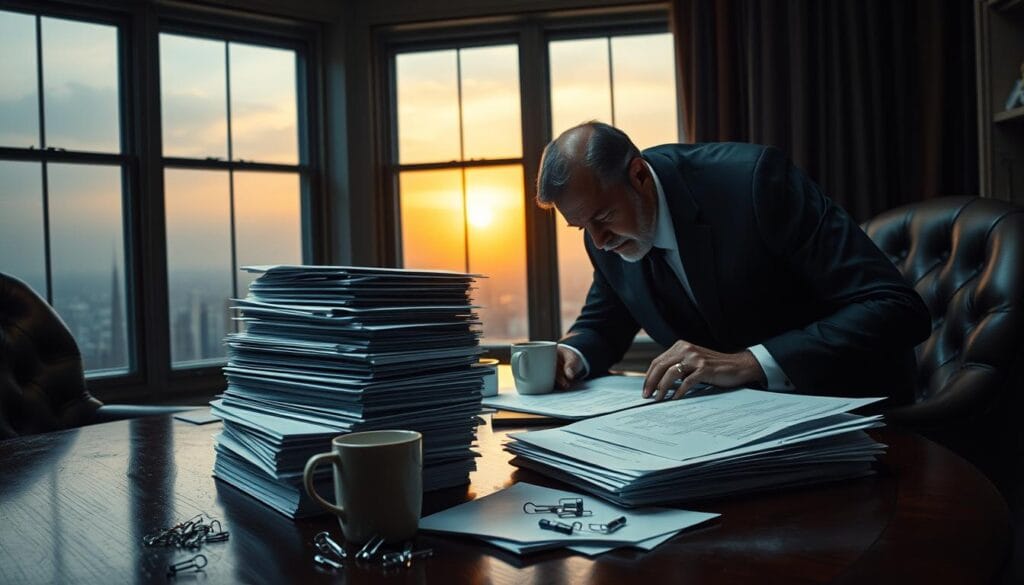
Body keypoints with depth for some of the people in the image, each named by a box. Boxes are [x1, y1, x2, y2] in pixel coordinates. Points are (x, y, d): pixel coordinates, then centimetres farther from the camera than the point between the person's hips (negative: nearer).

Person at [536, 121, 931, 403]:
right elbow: (603, 324, 12)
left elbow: (898, 309, -26)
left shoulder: (752, 179, -25)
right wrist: (572, 354, -12)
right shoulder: (605, 233, -7)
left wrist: (749, 363, -36)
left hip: (840, 398, -4)